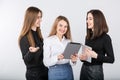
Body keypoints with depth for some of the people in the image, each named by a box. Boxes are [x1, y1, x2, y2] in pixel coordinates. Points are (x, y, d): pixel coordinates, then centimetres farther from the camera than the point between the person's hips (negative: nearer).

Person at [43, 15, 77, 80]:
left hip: (68, 72, 4)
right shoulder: (48, 40, -6)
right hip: (55, 72, -3)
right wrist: (57, 57, -26)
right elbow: (46, 62, -11)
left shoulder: (68, 41, 4)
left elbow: (70, 62, 9)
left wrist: (73, 60, -12)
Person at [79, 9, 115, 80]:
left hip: (95, 71, -5)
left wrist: (96, 56, -23)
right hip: (84, 69, 6)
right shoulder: (88, 37, 8)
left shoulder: (105, 38, -9)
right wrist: (82, 57, -3)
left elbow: (111, 59, -12)